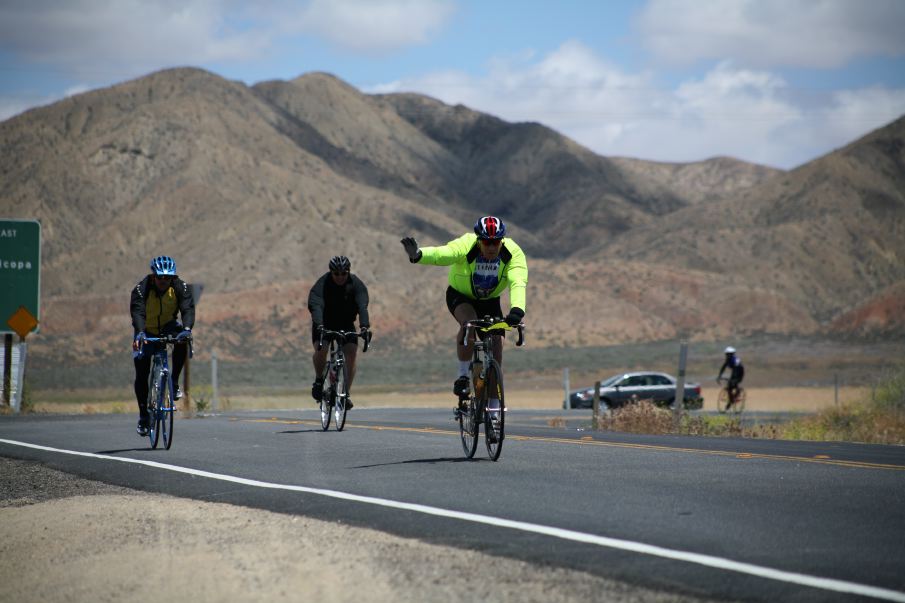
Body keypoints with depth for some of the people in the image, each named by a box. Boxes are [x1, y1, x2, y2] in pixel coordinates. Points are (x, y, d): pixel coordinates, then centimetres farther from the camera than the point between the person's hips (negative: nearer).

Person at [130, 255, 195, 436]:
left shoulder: (180, 287, -21)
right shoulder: (141, 289, -26)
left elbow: (188, 308, -32)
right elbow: (138, 312, -39)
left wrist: (187, 328, -52)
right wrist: (140, 333, -58)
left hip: (168, 326, 1)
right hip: (147, 331, -1)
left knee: (182, 342, -33)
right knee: (142, 373, -7)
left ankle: (174, 383, -17)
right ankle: (143, 416, 7)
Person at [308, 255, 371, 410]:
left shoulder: (357, 285, -19)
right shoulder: (322, 284, -24)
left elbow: (362, 306, -32)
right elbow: (315, 305, -39)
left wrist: (365, 326, -50)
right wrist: (319, 326, -57)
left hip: (346, 325, 2)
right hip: (324, 324, -1)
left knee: (351, 354, -18)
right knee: (320, 350, -27)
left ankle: (346, 393, -10)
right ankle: (319, 380, -1)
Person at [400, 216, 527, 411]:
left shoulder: (513, 253, -27)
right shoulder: (466, 246, -31)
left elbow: (518, 282, -42)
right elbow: (442, 254, -50)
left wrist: (517, 309, -61)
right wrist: (417, 255, -72)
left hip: (490, 300, 3)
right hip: (460, 295, -3)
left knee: (496, 337, -13)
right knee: (469, 323, -32)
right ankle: (462, 377, -18)